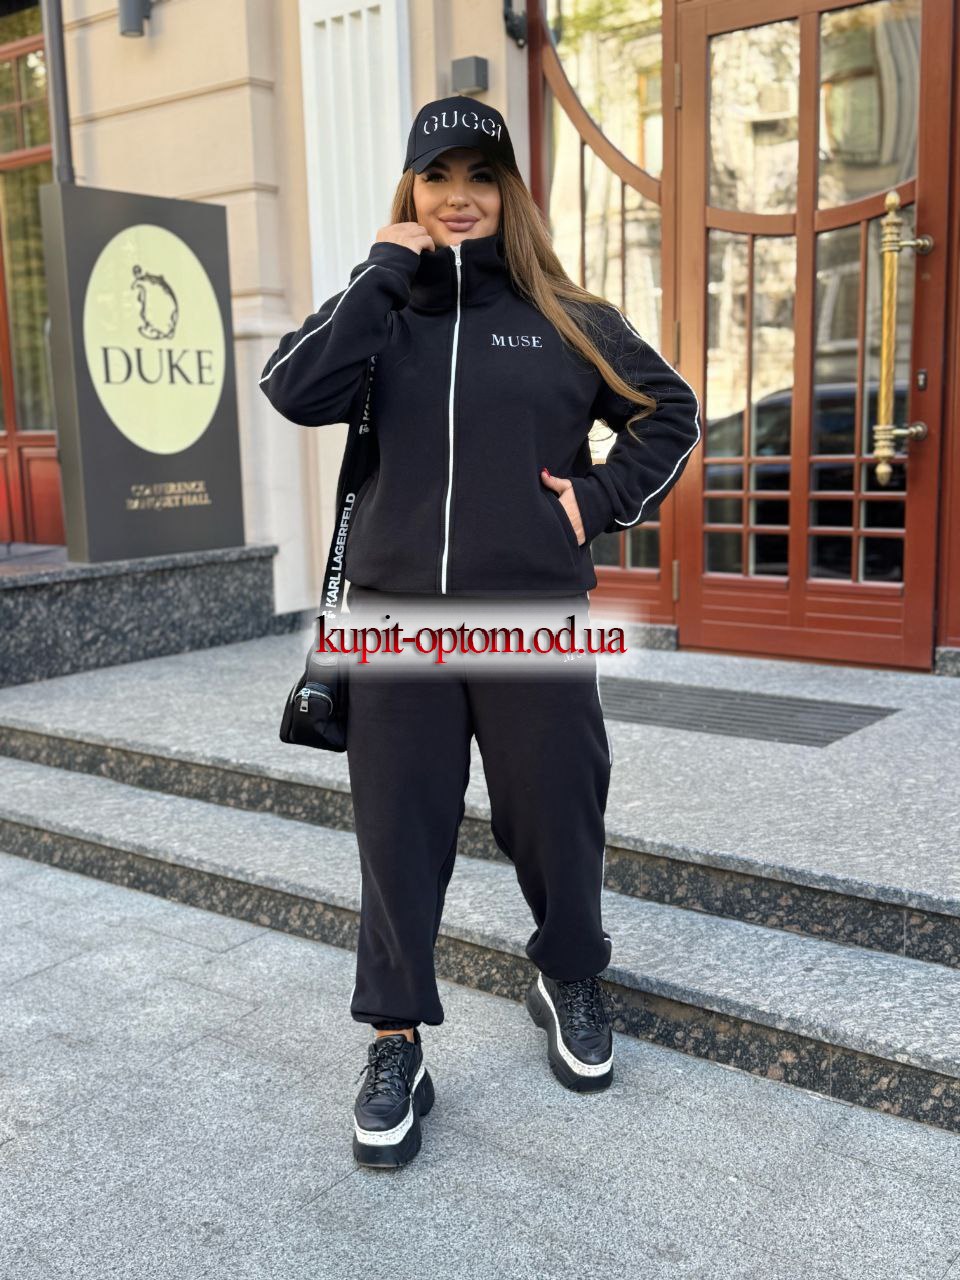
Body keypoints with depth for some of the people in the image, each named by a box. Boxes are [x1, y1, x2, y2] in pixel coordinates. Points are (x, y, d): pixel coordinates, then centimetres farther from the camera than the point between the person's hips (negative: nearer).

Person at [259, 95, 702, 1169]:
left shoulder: (567, 318, 7)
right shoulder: (382, 308, 9)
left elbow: (670, 413, 13)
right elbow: (297, 391, -10)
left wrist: (602, 500, 1)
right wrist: (385, 269, -8)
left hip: (532, 622, 0)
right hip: (397, 622, 1)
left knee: (555, 816, 9)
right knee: (399, 835, 5)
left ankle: (570, 983, 37)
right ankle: (394, 1046, 21)